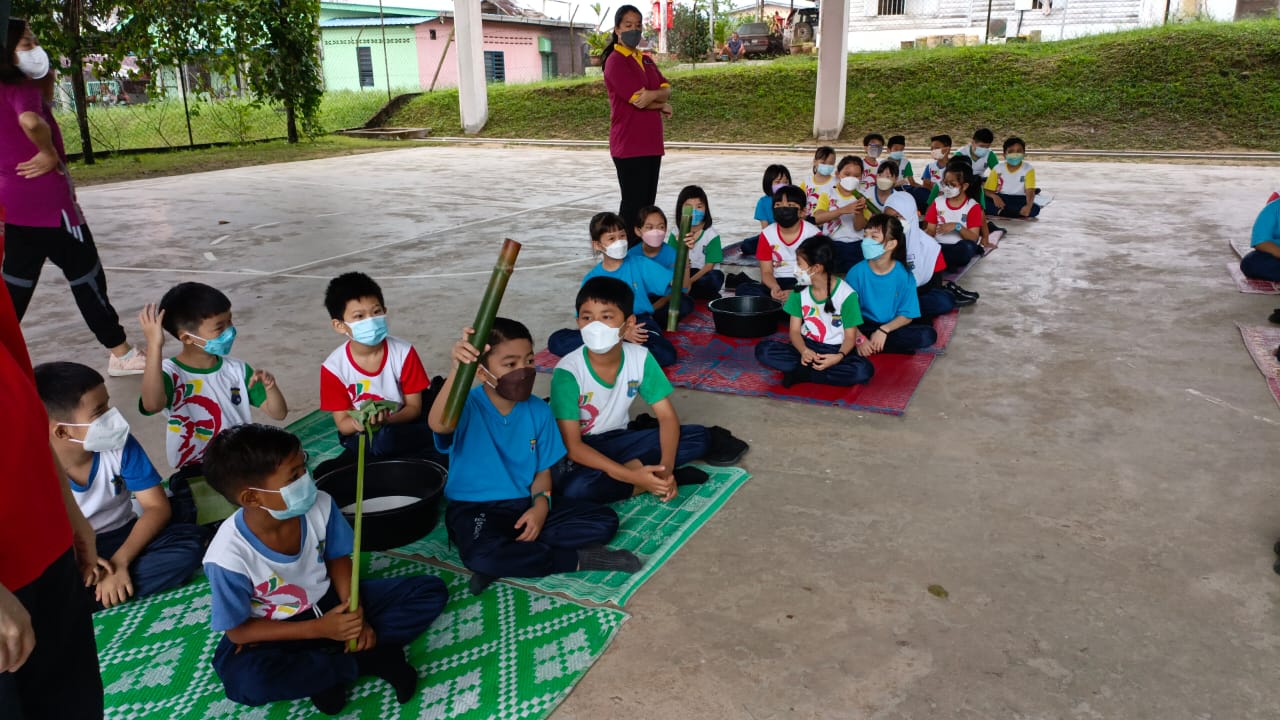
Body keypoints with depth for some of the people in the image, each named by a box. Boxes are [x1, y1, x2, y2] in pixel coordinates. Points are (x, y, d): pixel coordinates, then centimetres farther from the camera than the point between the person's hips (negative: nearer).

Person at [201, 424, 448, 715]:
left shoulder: (320, 506, -21)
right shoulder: (228, 557, -29)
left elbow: (338, 559, -2)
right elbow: (238, 631, -17)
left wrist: (356, 613, -17)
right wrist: (319, 629, -23)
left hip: (329, 602, 3)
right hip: (276, 628, -3)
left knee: (431, 591, -8)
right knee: (242, 678, -37)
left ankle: (330, 666, -16)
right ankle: (370, 658, -18)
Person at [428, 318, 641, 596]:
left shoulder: (538, 410, -1)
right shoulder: (468, 405, -16)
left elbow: (543, 469, 6)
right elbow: (438, 424, -41)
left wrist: (541, 505, -15)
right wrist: (458, 369, -54)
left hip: (525, 504, 5)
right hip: (473, 508, -5)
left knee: (604, 521, -9)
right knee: (480, 555, -39)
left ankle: (506, 558, -16)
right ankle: (578, 559, -18)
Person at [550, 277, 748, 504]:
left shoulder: (640, 357, -13)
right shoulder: (568, 371, -24)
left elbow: (667, 416, -9)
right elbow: (571, 446, -26)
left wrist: (666, 467, -28)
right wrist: (630, 476, -34)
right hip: (582, 452, -2)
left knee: (699, 437, -12)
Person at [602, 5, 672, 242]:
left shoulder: (647, 60, 19)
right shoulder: (615, 61, -7)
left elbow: (667, 90, 6)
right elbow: (638, 100, -17)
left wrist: (652, 94, -16)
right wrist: (662, 106, 0)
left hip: (651, 144, 8)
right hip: (629, 146, -8)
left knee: (648, 204, 9)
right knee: (633, 204, -7)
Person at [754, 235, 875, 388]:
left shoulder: (846, 294, -13)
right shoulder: (800, 290, -2)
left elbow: (850, 336, -8)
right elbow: (795, 330, -1)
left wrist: (839, 356, -31)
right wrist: (804, 351, -24)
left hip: (835, 351, -2)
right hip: (807, 346, 3)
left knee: (864, 370, -34)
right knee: (763, 349, -20)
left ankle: (800, 372, -23)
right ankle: (815, 367, -21)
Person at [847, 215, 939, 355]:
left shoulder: (904, 275, -10)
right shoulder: (857, 272, -11)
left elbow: (907, 315, -6)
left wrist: (884, 330, -22)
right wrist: (859, 339, -25)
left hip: (892, 327, 2)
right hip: (864, 326, -2)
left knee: (928, 335, -25)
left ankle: (871, 347, -18)